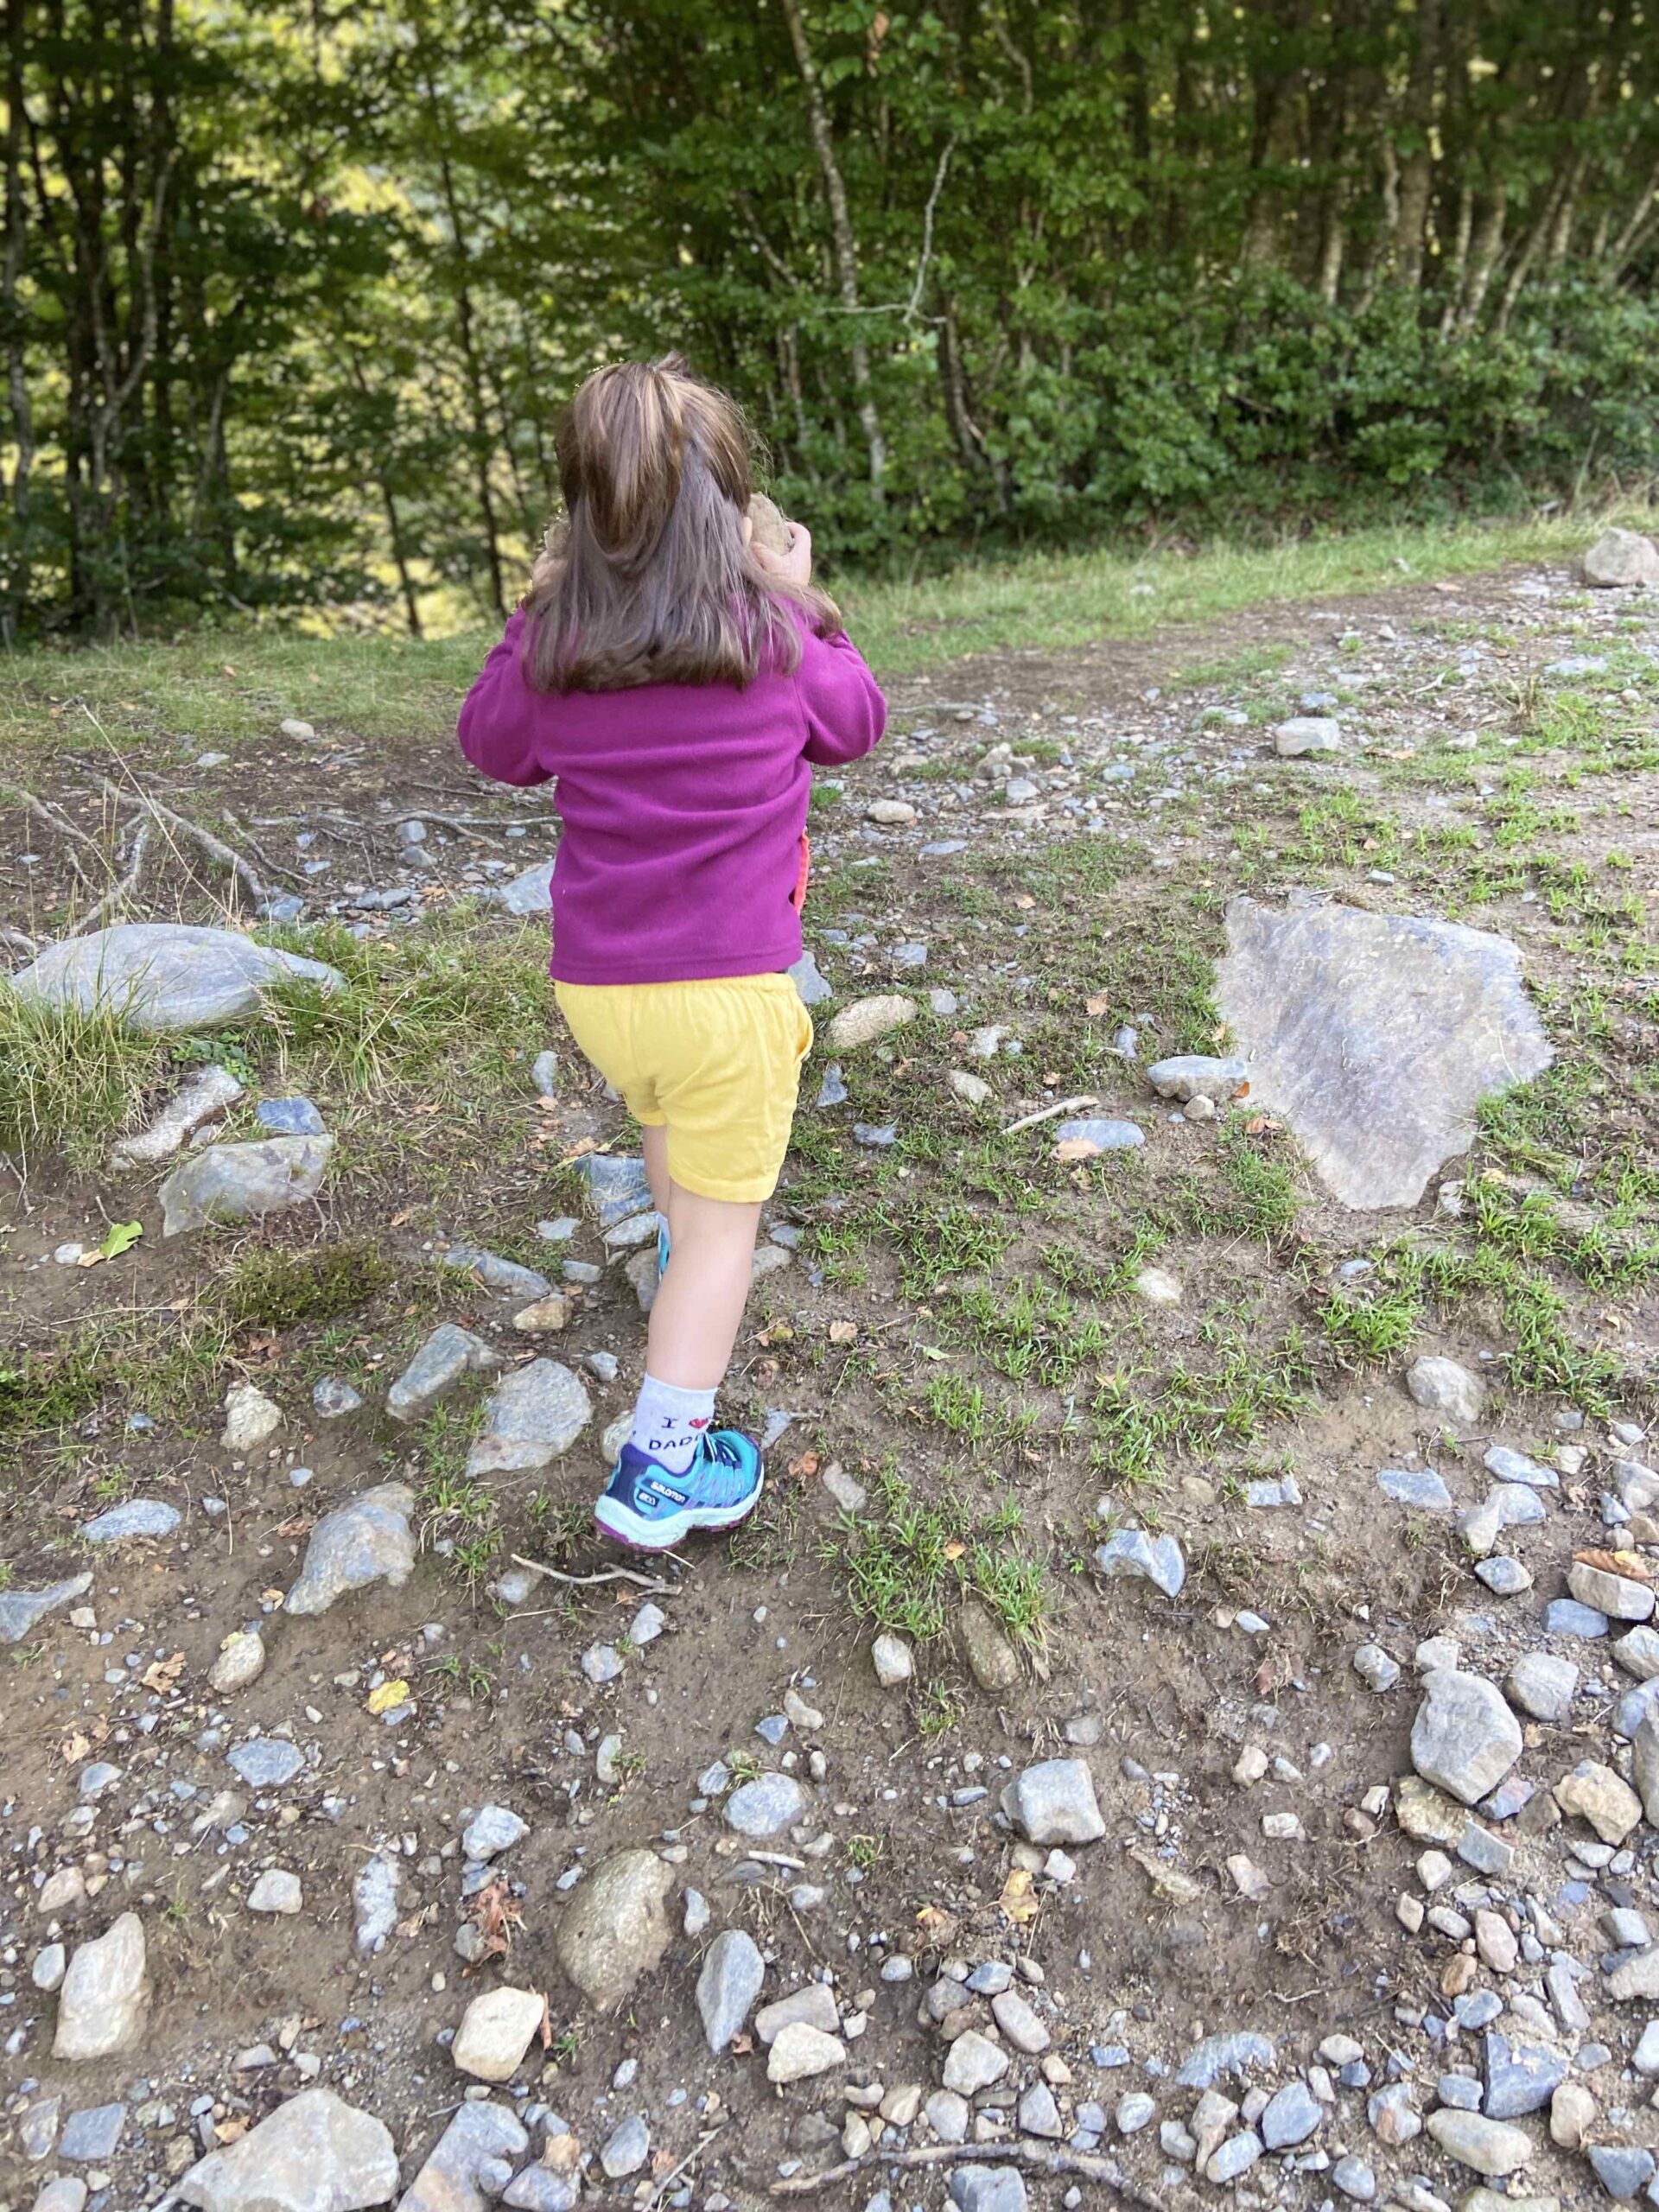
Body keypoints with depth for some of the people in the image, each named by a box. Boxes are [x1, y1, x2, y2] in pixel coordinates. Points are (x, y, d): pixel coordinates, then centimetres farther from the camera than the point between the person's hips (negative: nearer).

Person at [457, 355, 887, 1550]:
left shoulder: (550, 645, -6)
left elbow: (494, 746, 15)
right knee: (723, 1217, 9)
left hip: (594, 987, 4)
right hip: (732, 987, -3)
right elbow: (857, 726, 10)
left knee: (665, 1112, 34)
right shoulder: (773, 638, -11)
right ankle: (663, 1465, 12)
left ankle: (681, 1259, 59)